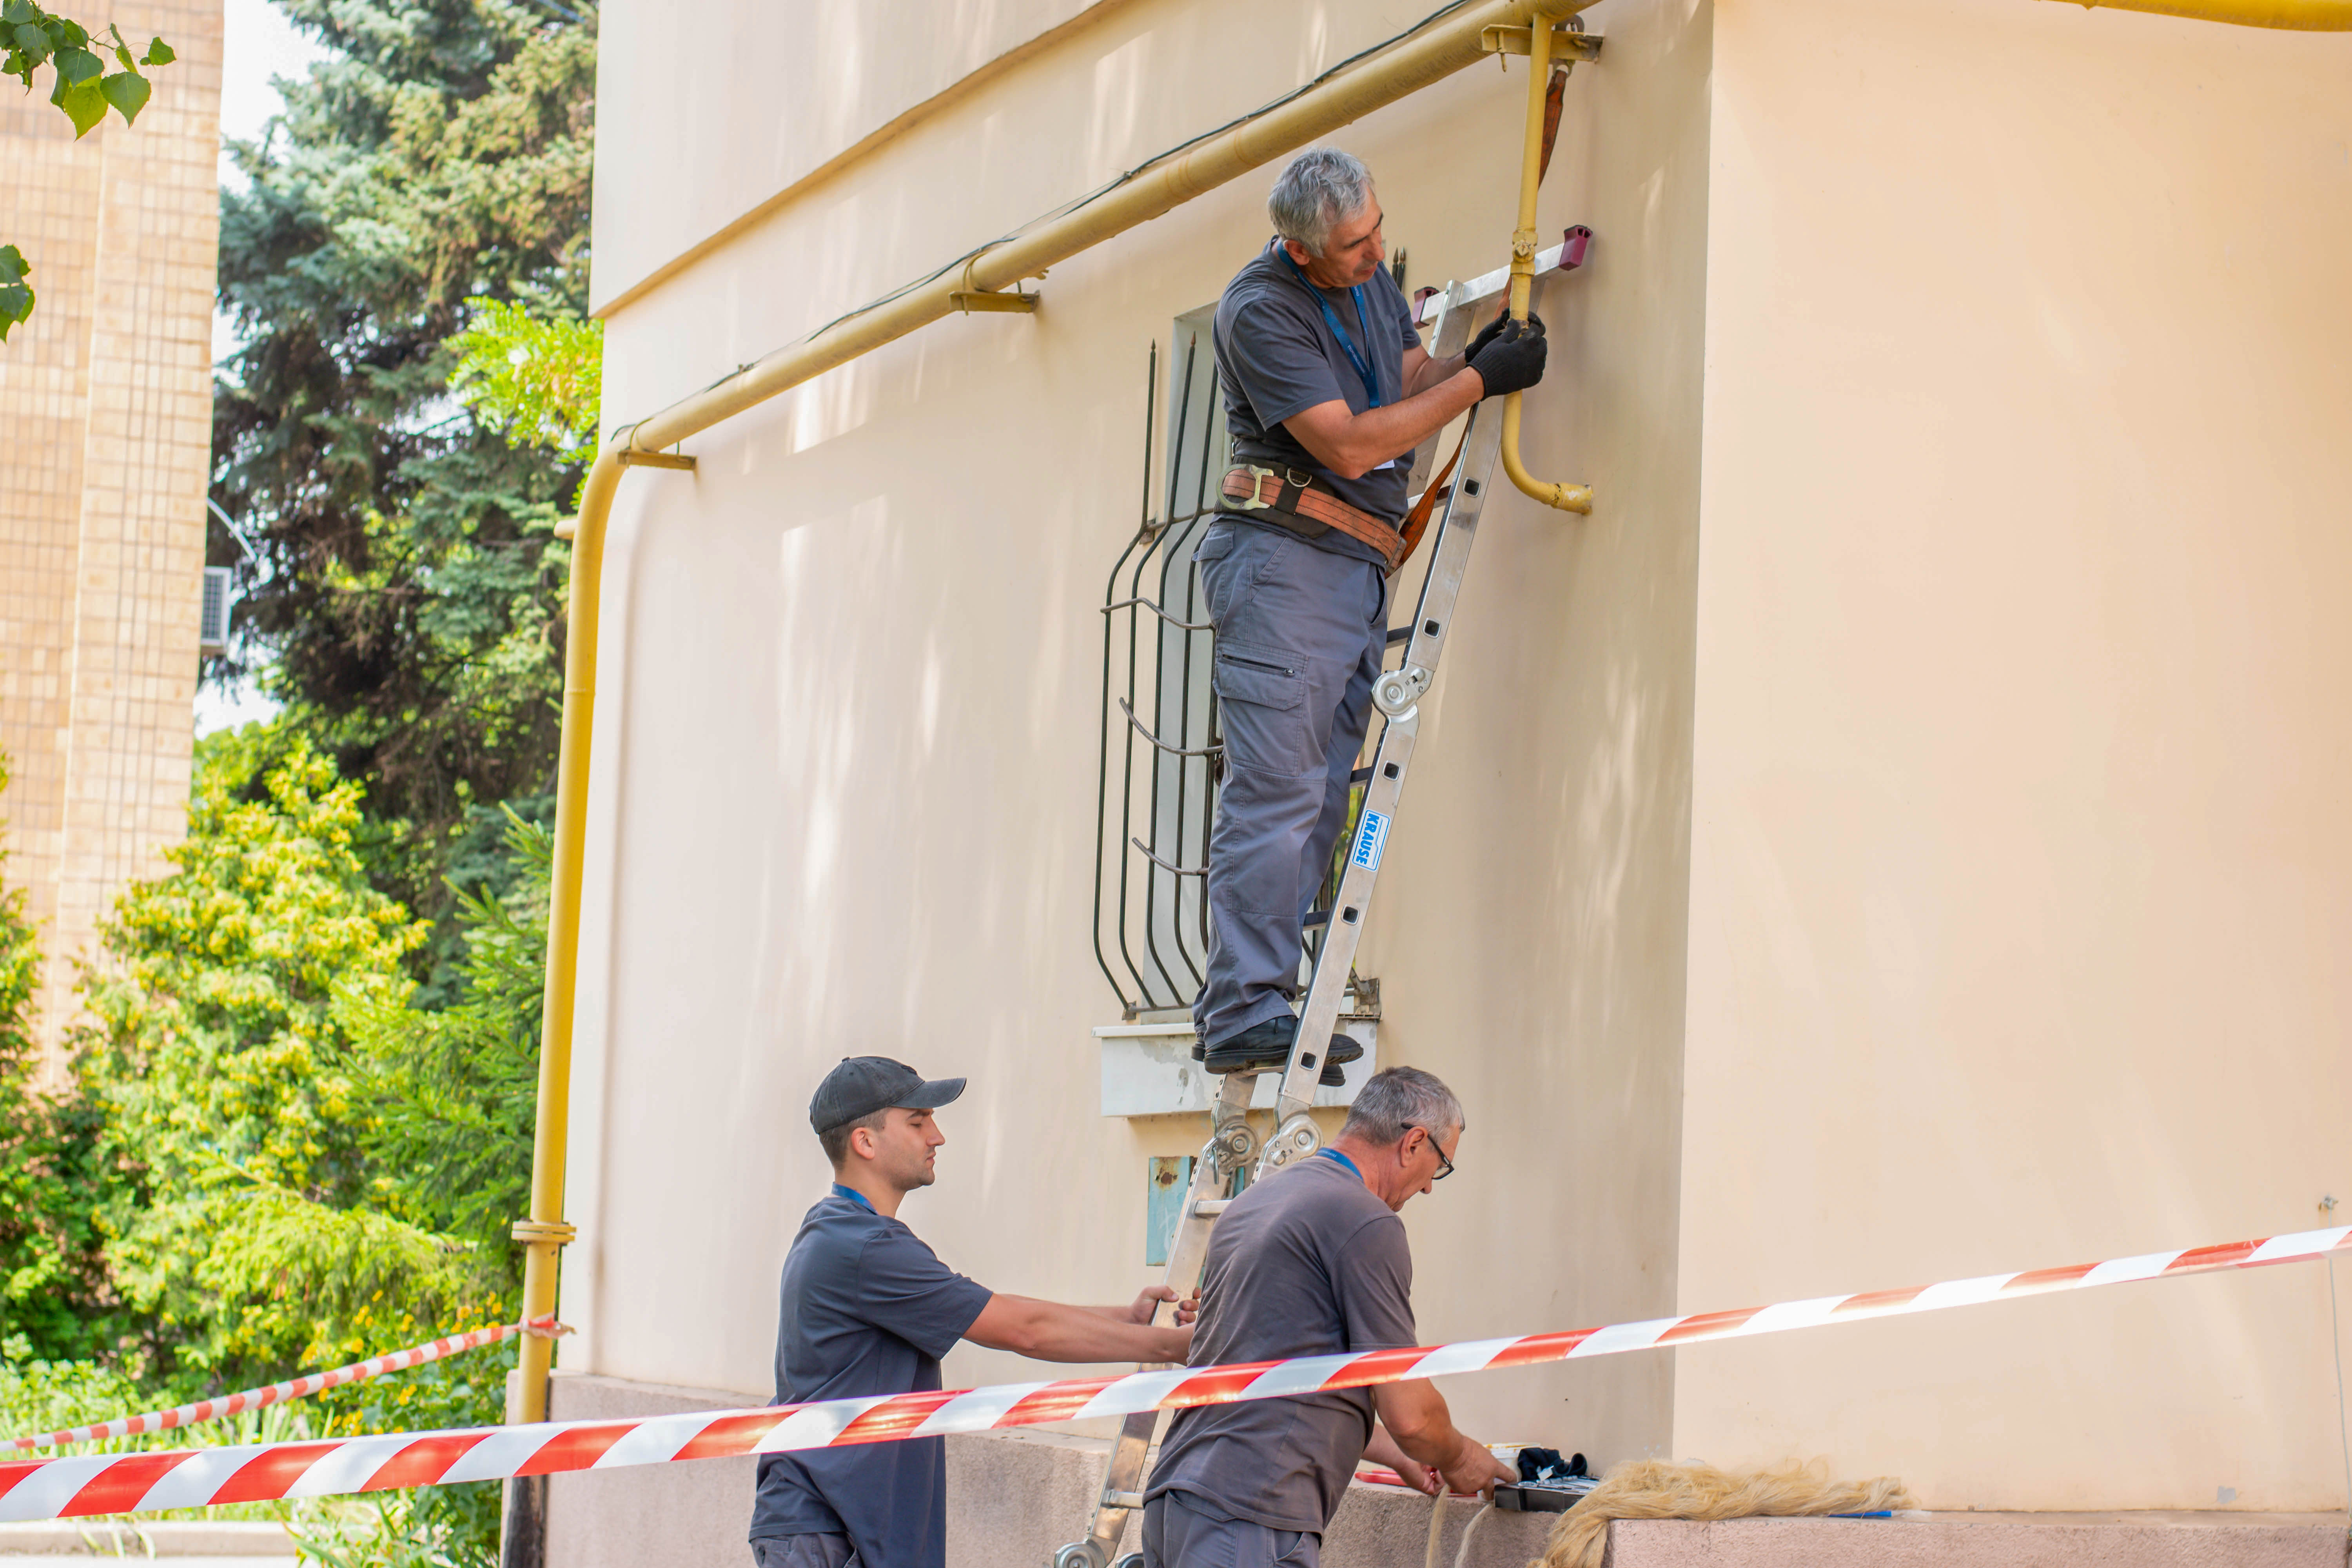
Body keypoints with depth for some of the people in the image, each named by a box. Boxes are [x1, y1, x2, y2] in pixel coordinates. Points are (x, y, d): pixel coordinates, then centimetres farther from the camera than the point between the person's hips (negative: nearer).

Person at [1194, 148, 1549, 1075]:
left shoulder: (1370, 277, 13)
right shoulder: (1261, 310, -13)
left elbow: (1407, 376, 25)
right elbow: (1349, 445, -17)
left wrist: (1471, 358, 4)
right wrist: (1479, 381, -13)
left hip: (1359, 564, 8)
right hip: (1285, 555, -8)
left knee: (1319, 801, 4)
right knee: (1278, 790, -13)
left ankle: (1242, 1008, 5)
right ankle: (1245, 1015, -14)